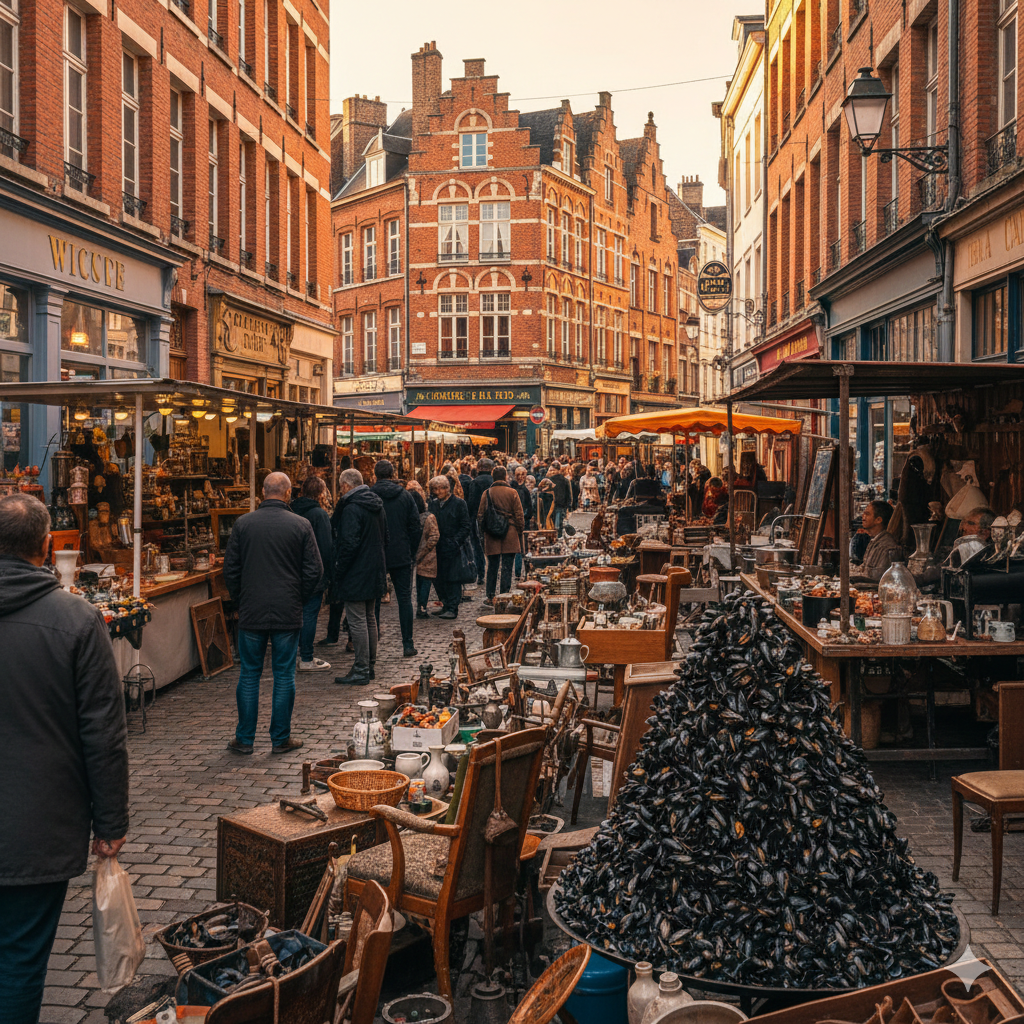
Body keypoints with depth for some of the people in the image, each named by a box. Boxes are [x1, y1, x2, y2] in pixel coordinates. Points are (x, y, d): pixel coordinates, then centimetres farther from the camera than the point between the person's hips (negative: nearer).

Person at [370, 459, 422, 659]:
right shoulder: (406, 496, -1)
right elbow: (415, 527, 0)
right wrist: (411, 552, 8)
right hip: (401, 557, 1)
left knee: (373, 600, 8)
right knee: (404, 599, 5)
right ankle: (407, 645, 5)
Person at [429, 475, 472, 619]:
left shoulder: (459, 503, -2)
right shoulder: (433, 504, 13)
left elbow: (465, 527, -4)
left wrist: (456, 541, -14)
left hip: (453, 548, -5)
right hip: (438, 547, 5)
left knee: (453, 579, -4)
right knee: (438, 579, 7)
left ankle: (452, 609, -3)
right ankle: (446, 606, 18)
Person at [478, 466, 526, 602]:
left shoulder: (487, 493, 0)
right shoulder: (512, 492, -4)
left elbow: (480, 515, 4)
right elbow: (519, 515, -2)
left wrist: (483, 531, 14)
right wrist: (520, 531, 8)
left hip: (491, 536, 2)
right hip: (510, 535, -2)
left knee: (492, 567, 12)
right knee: (507, 567, 2)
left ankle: (490, 597, 15)